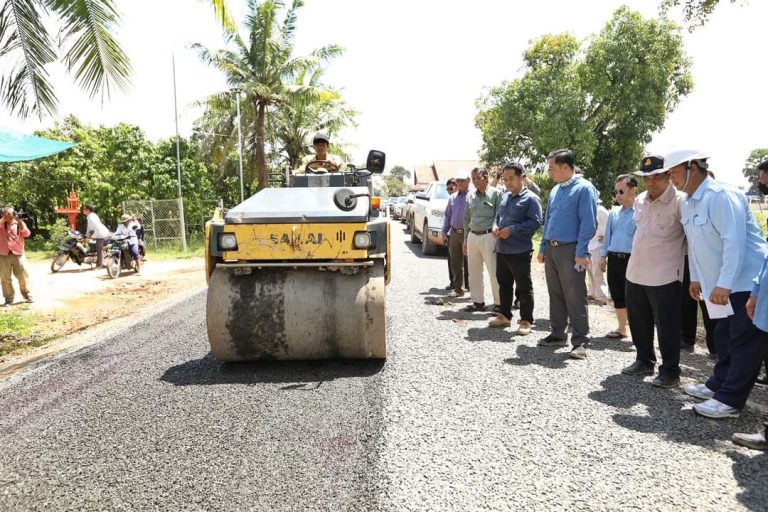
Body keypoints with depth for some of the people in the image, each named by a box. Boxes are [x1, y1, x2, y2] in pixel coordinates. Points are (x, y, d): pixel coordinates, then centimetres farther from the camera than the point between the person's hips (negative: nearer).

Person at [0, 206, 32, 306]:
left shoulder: (19, 223, 9)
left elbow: (26, 234, -6)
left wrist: (20, 222, -16)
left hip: (18, 254, 0)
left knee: (22, 276, 0)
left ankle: (26, 293, 21)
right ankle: (8, 299, 9)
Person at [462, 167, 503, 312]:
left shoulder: (496, 193, -4)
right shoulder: (470, 195, 13)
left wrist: (497, 237, -12)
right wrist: (465, 239, 15)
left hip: (488, 236, -6)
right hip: (472, 236, 6)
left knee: (494, 272, -3)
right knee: (474, 272, 10)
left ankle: (499, 303, 6)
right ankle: (478, 301, 21)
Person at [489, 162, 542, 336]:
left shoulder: (531, 198, -10)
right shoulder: (505, 197, 14)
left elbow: (535, 223, -18)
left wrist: (511, 229, -20)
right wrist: (495, 227, 1)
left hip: (520, 252, -8)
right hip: (501, 250, 8)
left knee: (524, 287, 2)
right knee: (504, 285, 16)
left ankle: (526, 321, 10)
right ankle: (504, 316, 28)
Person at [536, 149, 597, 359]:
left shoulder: (584, 188, -9)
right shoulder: (555, 190, 15)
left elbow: (588, 223, -14)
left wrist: (581, 253, -19)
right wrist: (542, 248, 16)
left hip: (570, 250, -8)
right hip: (551, 249, 8)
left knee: (575, 298, -5)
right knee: (555, 295, 14)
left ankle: (580, 341, 2)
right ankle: (557, 334, 24)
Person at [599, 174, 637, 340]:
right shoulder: (613, 213, 12)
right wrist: (603, 255, 13)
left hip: (631, 259, -6)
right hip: (613, 258, 6)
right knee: (617, 295, 12)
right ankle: (621, 328, 25)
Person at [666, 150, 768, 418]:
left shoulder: (721, 196, -20)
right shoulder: (689, 203, 9)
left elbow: (734, 242, -25)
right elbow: (694, 243, 16)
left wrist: (724, 284, -27)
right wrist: (696, 277, 18)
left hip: (745, 282, -9)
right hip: (721, 284, 10)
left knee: (745, 342, -1)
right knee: (724, 339, 19)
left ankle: (729, 400, 3)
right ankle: (718, 385, 31)